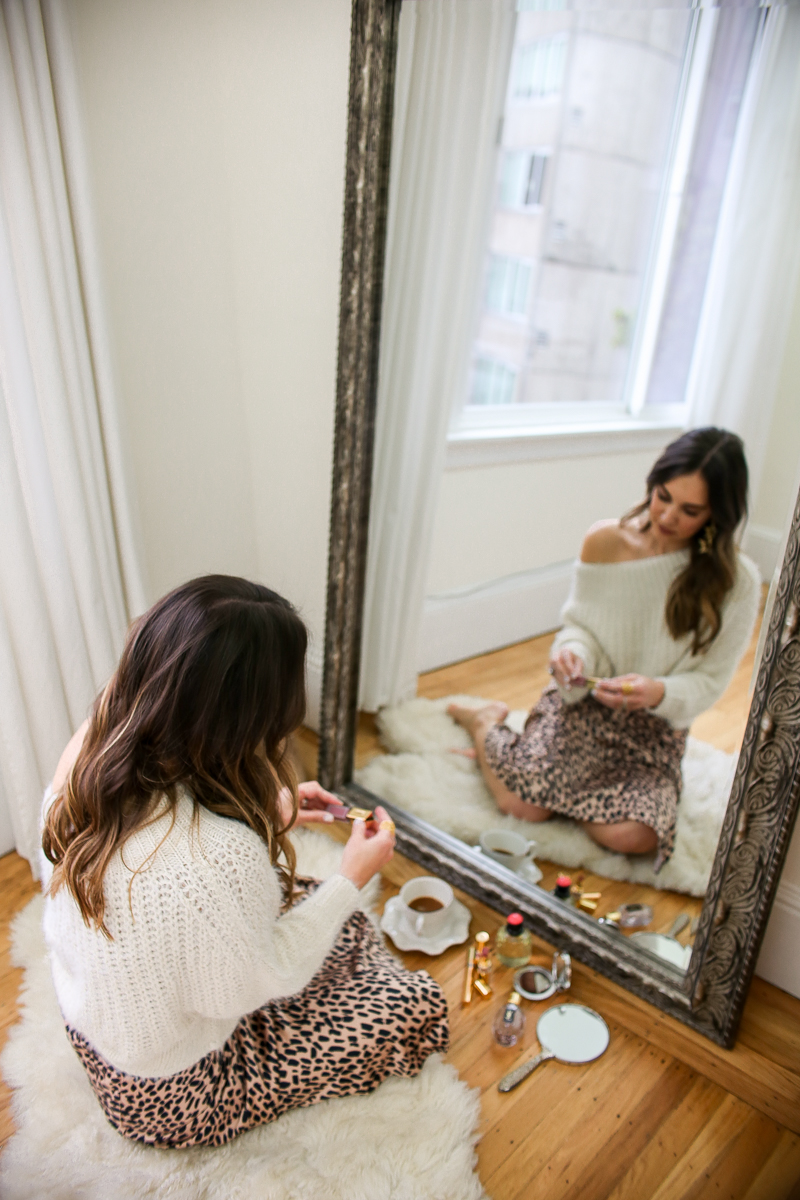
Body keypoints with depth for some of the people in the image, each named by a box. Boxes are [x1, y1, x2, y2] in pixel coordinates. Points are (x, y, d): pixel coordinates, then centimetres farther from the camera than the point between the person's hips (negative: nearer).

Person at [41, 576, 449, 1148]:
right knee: (418, 1006, 4)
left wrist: (268, 816, -4)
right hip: (169, 1099, -6)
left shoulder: (89, 751, -20)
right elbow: (262, 982, -23)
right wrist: (353, 878, -14)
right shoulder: (220, 857, -43)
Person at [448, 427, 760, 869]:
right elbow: (580, 625, 0)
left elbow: (708, 682, -7)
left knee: (632, 837, -24)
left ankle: (517, 757, 4)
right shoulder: (605, 540, -8)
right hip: (583, 704, -1)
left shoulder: (735, 583, -12)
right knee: (522, 805, -21)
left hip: (655, 730, 1)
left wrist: (658, 693, -29)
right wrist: (572, 653, -24)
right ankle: (487, 724, 15)